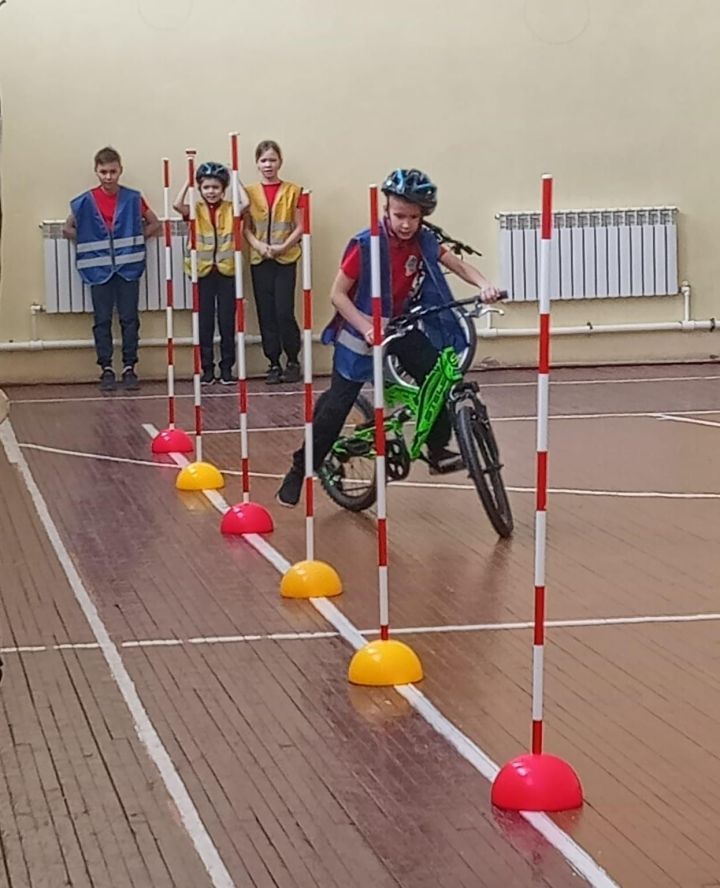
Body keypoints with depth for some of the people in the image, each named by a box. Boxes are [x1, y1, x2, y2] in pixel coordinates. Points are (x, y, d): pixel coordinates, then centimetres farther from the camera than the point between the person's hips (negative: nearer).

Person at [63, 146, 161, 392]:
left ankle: (129, 368, 9)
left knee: (129, 319, 2)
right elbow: (68, 229, 9)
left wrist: (135, 241, 0)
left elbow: (154, 224, 9)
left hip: (128, 267, 0)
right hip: (98, 269, 0)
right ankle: (106, 370, 9)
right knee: (102, 321, 3)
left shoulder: (133, 199, 0)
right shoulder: (85, 201, 0)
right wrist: (89, 243, 0)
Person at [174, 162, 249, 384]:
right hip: (203, 271, 1)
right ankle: (207, 368, 11)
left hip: (227, 270, -1)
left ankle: (227, 368, 10)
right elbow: (177, 204, -15)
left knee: (227, 321, 3)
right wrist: (188, 182, -5)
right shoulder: (196, 210, 4)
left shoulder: (230, 209, 3)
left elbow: (246, 203, -17)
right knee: (204, 321, 4)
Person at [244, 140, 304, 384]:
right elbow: (246, 228, 6)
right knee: (266, 314, 3)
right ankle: (274, 364, 10)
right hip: (259, 260, 2)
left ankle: (293, 362, 6)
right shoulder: (249, 192, 6)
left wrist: (283, 247, -14)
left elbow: (299, 227, 0)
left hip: (286, 259, -2)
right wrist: (259, 245, -12)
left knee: (284, 312, -9)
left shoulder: (292, 191, 1)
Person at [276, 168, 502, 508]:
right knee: (337, 405, -6)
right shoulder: (366, 245, -23)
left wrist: (484, 285, -19)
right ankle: (300, 470, 7)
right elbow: (338, 294, -18)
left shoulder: (424, 241, -8)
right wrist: (365, 327, -30)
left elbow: (458, 265, 1)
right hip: (361, 332, -5)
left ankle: (438, 450, 3)